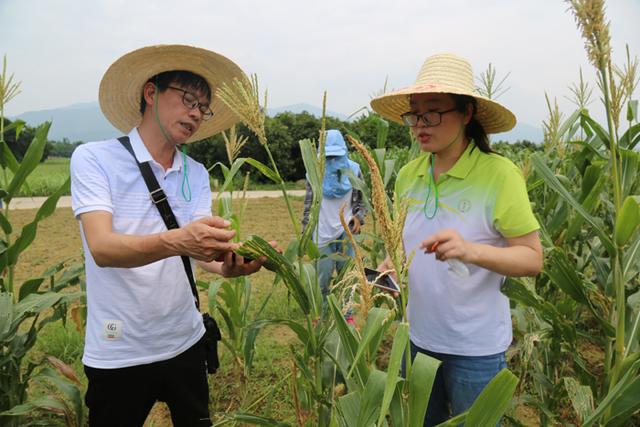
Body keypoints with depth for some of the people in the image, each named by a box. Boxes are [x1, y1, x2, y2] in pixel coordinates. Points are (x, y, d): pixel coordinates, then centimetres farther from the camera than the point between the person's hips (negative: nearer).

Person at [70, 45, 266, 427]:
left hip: (184, 341, 4)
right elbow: (102, 248, -24)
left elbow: (200, 248, -9)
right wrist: (177, 240, -42)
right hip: (118, 352, -4)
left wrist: (226, 265, -32)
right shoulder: (94, 159, -11)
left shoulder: (197, 175, 2)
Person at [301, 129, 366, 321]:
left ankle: (347, 314, 19)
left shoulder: (353, 169, 4)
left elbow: (361, 200, 10)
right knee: (323, 276, 4)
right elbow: (309, 203, 4)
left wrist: (358, 217, -8)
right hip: (322, 232, 0)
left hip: (346, 230, 1)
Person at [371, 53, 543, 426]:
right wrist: (389, 266, -7)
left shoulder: (499, 174, -17)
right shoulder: (409, 175, -1)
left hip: (476, 348, -5)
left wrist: (472, 250, -32)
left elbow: (533, 259, -15)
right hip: (417, 337, 5)